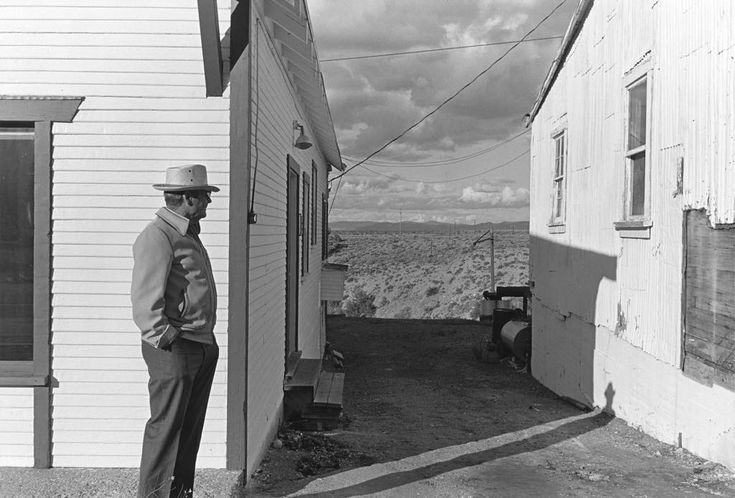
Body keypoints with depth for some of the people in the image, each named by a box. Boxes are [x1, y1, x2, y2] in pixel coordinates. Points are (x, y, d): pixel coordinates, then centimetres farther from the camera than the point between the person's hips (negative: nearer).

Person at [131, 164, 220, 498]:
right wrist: (164, 338, -20)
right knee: (166, 428, -2)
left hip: (202, 346, 10)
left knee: (190, 428, 15)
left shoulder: (188, 233, 18)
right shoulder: (157, 237, -14)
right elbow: (145, 298, -21)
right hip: (174, 348, -10)